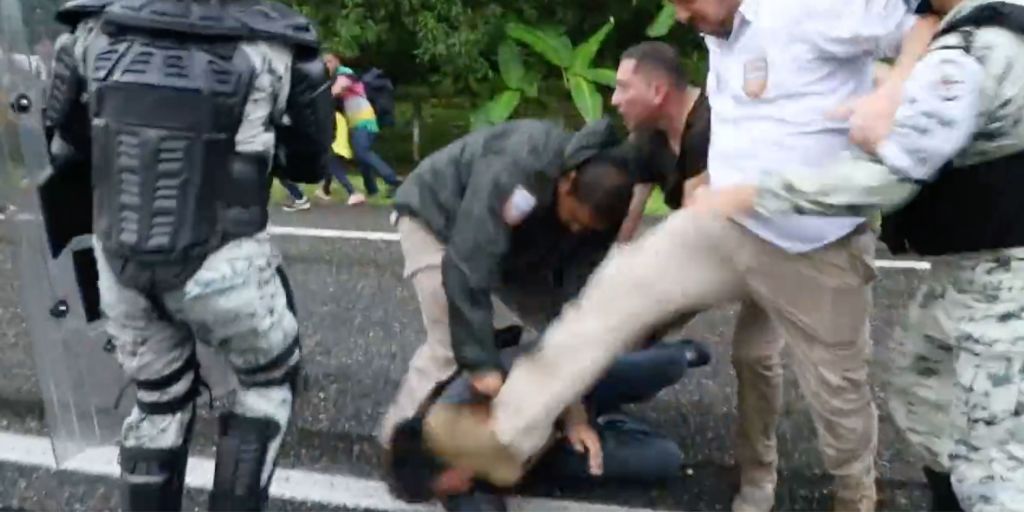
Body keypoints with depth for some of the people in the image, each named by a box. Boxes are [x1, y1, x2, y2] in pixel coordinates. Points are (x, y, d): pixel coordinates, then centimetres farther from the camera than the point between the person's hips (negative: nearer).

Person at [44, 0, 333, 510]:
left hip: (122, 265, 4)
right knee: (270, 378, 24)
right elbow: (310, 161, -1)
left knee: (159, 399, 25)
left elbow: (65, 148, 7)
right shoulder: (272, 46, -15)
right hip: (225, 267, -3)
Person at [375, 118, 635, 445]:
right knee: (449, 344, -18)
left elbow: (580, 291, -18)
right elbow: (467, 268, -44)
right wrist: (481, 362, -44)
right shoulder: (514, 173, -43)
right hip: (435, 217, -6)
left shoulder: (595, 205, -21)